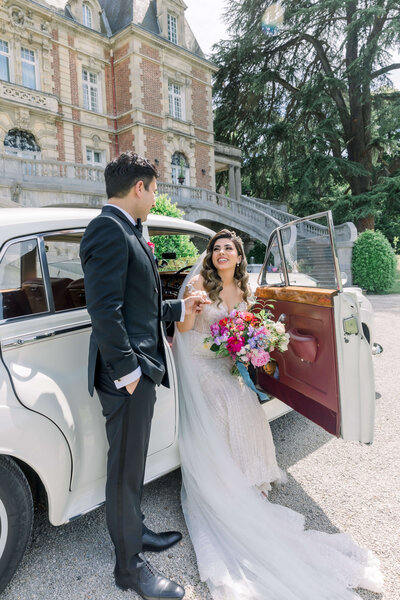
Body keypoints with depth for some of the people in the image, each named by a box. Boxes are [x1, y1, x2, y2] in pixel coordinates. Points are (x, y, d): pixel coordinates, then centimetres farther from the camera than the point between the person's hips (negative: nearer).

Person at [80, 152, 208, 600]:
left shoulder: (125, 232, 16)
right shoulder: (109, 230, -16)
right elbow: (105, 309, -23)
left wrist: (179, 309, 24)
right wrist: (126, 369, -20)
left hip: (140, 369, 10)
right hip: (126, 375, -10)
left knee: (132, 464, 23)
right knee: (126, 469, 6)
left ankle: (133, 530, 43)